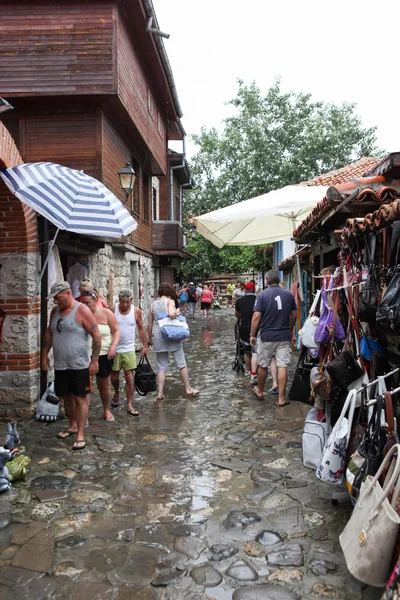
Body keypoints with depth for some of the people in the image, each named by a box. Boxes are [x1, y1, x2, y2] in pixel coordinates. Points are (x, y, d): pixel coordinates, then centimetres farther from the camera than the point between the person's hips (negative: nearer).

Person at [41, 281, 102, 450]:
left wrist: (94, 361, -15)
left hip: (79, 365, -7)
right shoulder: (55, 311, 8)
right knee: (66, 397, 16)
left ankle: (80, 435, 4)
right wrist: (45, 354, 14)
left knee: (80, 398, -1)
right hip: (60, 365, 7)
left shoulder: (82, 310, -13)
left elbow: (97, 336, -14)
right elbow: (49, 334, 19)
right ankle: (73, 425, 34)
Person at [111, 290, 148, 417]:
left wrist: (145, 345, 7)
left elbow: (141, 329, 7)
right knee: (114, 376, 11)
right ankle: (116, 393, 43)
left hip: (129, 349, 0)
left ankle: (129, 405, 4)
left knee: (129, 376, -4)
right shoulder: (112, 310, -7)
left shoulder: (136, 311, -3)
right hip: (114, 349, 0)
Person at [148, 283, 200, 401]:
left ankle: (160, 393, 6)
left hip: (158, 337, 4)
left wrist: (149, 339, 20)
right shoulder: (169, 301, -4)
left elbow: (150, 324, 11)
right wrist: (177, 312, -3)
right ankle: (188, 389, 17)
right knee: (181, 364, 8)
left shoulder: (153, 305, 9)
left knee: (162, 367, 10)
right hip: (171, 335, -4)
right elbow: (171, 314, -25)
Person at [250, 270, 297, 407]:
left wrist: (252, 335, -4)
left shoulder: (262, 295, -8)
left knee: (263, 366, 14)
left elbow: (256, 316, -12)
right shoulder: (289, 295, 1)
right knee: (282, 366, 3)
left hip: (266, 336, -2)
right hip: (284, 336, 2)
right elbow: (294, 315, 8)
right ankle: (281, 398, 6)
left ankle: (260, 391, 31)